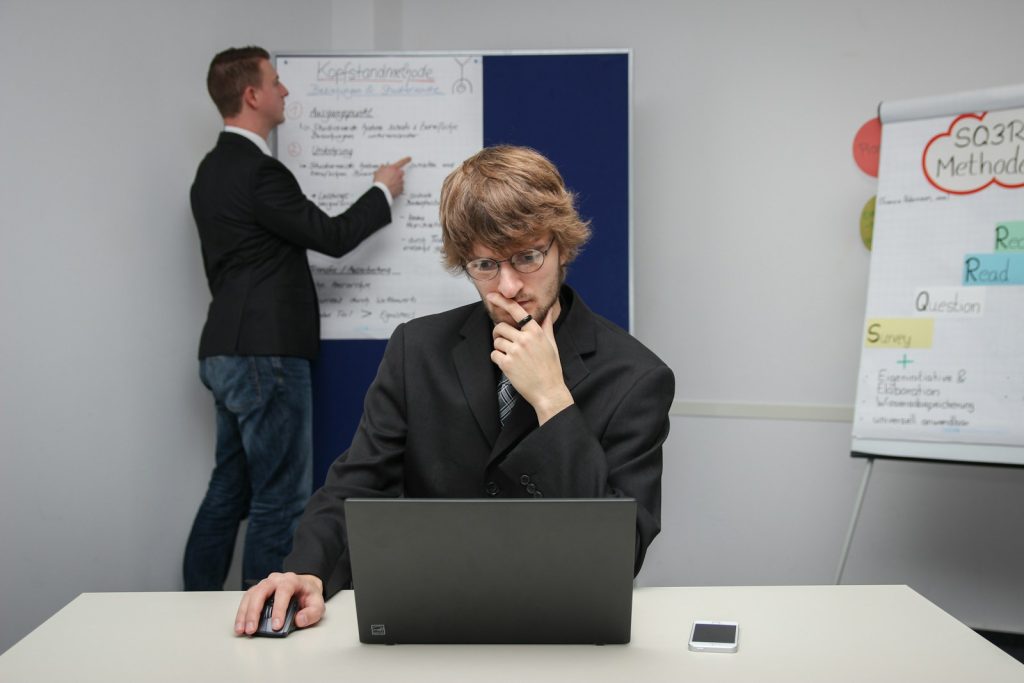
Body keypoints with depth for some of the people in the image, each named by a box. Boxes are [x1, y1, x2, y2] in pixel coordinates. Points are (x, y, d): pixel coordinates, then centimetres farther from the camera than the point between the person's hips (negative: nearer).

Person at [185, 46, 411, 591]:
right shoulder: (257, 171, -17)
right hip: (264, 354, -10)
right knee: (281, 498, -3)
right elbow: (331, 237, -12)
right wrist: (383, 191, 4)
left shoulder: (214, 169, 14)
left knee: (231, 490, 15)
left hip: (229, 351, 10)